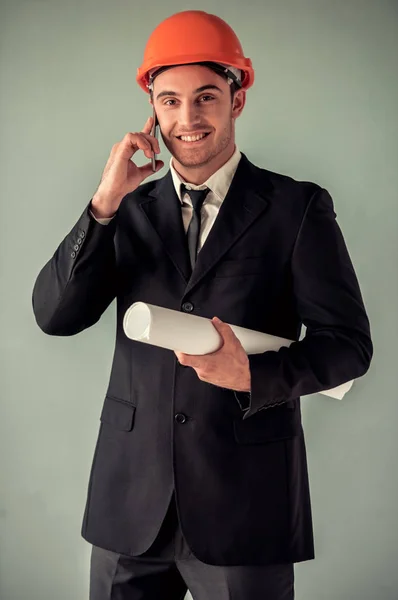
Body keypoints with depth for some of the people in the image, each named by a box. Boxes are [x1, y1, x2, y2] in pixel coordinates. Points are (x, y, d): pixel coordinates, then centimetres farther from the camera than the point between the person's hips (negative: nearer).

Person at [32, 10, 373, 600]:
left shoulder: (298, 208, -3)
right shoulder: (130, 209, 7)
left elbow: (348, 343, -3)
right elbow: (54, 316, -2)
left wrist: (252, 375, -20)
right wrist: (105, 202, -12)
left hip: (245, 503, -2)